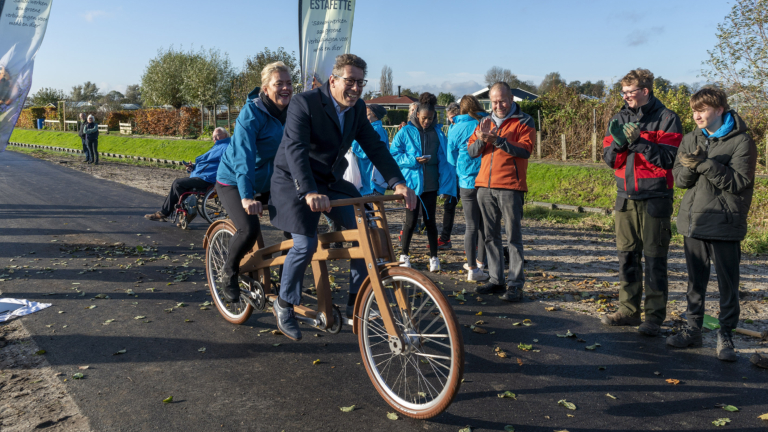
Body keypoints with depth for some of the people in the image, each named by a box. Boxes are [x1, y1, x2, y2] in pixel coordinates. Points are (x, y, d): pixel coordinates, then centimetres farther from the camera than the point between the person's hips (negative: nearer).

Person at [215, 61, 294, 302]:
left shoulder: (294, 111, -4)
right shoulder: (251, 113, -21)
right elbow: (243, 157, -30)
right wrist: (246, 197, -42)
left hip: (269, 182, 6)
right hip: (234, 181, -5)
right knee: (249, 229, -26)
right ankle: (229, 272, 3)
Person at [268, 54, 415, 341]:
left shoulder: (357, 109, 1)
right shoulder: (305, 104, -19)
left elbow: (375, 147, -3)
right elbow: (295, 149, -31)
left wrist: (397, 183, -17)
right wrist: (309, 192, -45)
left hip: (330, 181, 6)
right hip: (294, 181, -6)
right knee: (305, 244, -18)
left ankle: (355, 303, 7)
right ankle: (284, 305, 7)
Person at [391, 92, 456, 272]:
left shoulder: (438, 132, 3)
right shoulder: (406, 132, -3)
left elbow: (444, 160, 1)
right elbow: (394, 154, -3)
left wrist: (446, 186, -4)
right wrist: (413, 160, -17)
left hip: (431, 184, 2)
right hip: (412, 183, -2)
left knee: (430, 220, 8)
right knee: (411, 221, 4)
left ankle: (434, 257, 18)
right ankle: (404, 255, 21)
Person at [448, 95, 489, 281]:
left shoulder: (456, 129, -2)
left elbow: (452, 159, 6)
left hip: (468, 182, -1)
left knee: (471, 227, 4)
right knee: (484, 225, 13)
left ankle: (472, 268, 5)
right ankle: (479, 262, 23)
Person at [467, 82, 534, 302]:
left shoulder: (524, 121, 2)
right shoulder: (485, 122, 18)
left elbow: (525, 150, -13)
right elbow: (471, 151, 10)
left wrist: (498, 140, -21)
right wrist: (481, 139, -11)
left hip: (510, 187, -5)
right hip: (485, 186, 6)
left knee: (513, 236, -3)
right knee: (491, 236, 9)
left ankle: (515, 284, 1)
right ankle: (496, 280, 17)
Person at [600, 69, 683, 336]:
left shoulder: (666, 119, -4)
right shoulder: (620, 119, 11)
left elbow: (669, 159, -12)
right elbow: (609, 159, 6)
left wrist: (637, 141, -19)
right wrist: (618, 141, -14)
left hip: (655, 200, -5)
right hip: (626, 199, 5)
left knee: (654, 259, 1)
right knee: (627, 256, 9)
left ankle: (655, 316, 9)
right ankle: (628, 310, 19)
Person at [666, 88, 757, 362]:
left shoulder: (741, 142, -7)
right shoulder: (690, 140, 10)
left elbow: (739, 182, -15)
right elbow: (679, 179, 6)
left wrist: (704, 163, -22)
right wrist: (690, 167, -16)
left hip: (725, 224, -5)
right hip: (693, 220, 5)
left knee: (728, 283, 3)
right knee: (695, 280, 13)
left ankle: (725, 335, 14)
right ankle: (693, 329, 23)